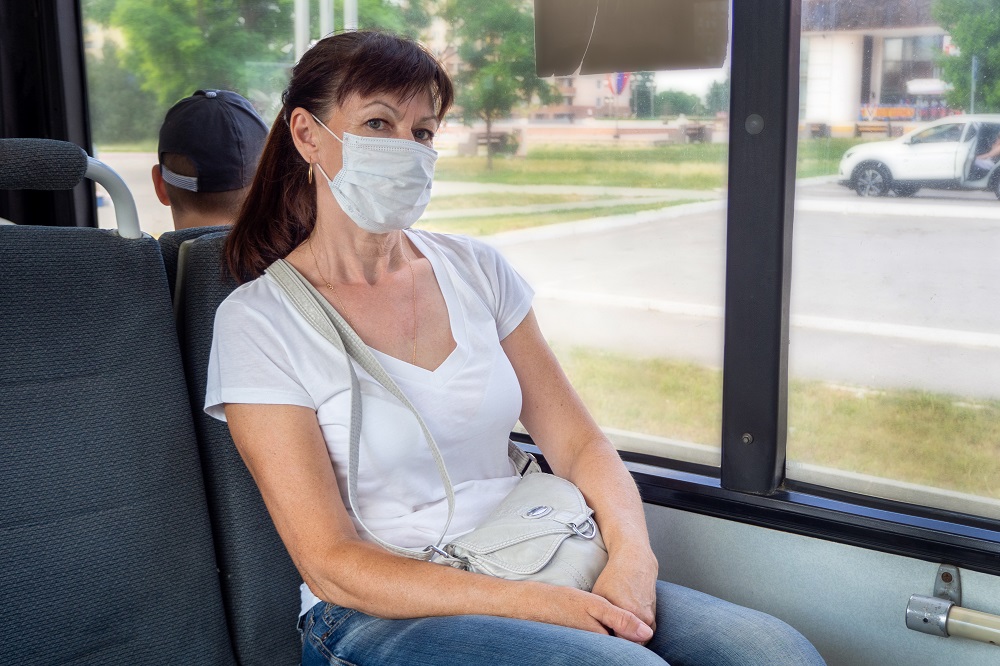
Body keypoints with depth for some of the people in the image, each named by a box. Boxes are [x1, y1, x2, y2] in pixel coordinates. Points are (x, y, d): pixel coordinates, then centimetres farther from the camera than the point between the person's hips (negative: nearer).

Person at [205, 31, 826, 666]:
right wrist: (535, 604, -21)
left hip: (531, 574, 5)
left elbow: (578, 443, 7)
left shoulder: (476, 268, 7)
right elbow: (331, 565, -12)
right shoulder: (258, 322, -7)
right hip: (377, 614, -4)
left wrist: (631, 554, -14)